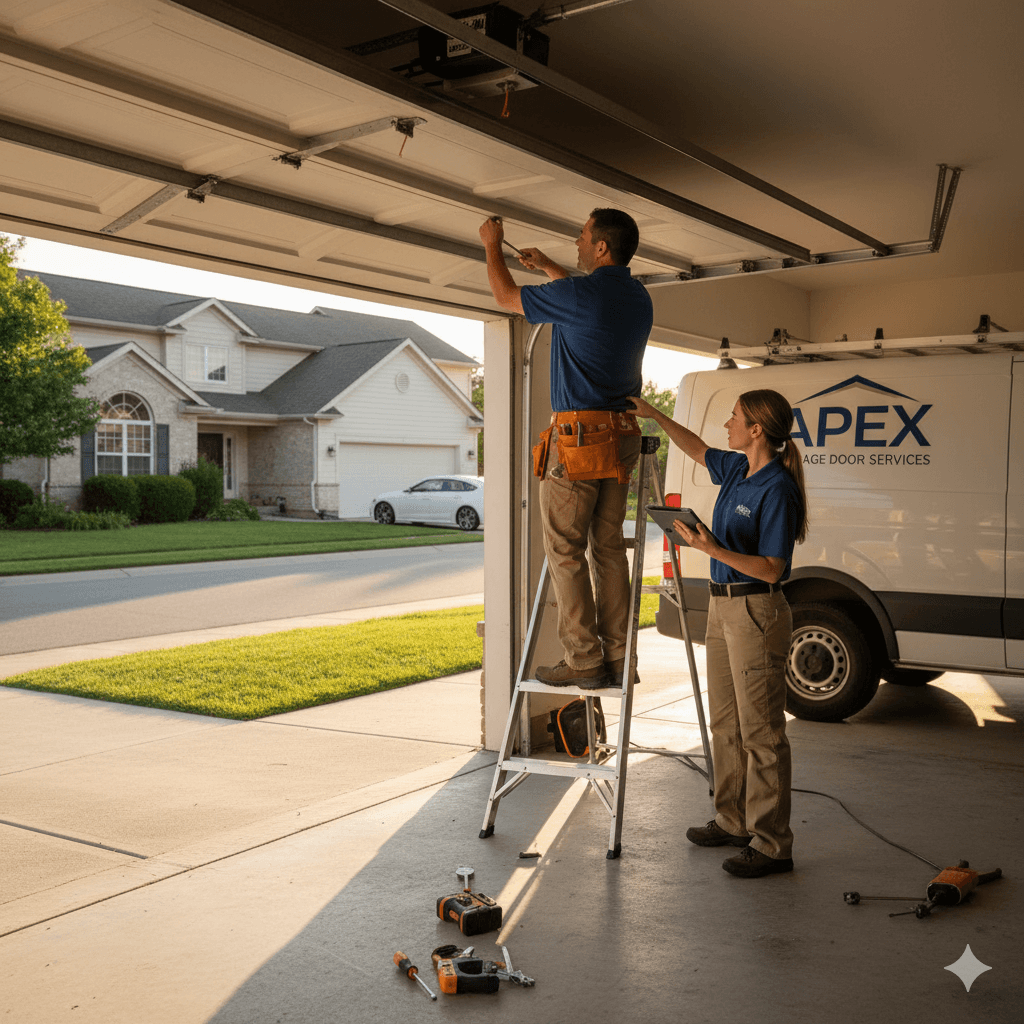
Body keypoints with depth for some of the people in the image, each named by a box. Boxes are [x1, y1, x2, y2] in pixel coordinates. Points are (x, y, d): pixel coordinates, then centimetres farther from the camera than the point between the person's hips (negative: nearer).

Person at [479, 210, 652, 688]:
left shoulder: (577, 295, -12)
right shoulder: (637, 299, 11)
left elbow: (505, 296, 3)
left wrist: (492, 245, 21)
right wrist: (546, 267, 44)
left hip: (578, 437, -8)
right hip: (621, 437, 8)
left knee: (565, 549, -2)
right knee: (608, 546, 10)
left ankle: (583, 659, -3)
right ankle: (616, 658, 11)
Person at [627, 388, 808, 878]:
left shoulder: (777, 489, -18)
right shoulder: (737, 470, 8)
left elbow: (771, 569, -19)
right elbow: (699, 450, 28)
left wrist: (713, 549, -28)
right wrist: (653, 414, 27)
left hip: (757, 612, -10)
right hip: (723, 605, 10)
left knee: (761, 731, -4)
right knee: (725, 723, 17)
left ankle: (773, 845, 5)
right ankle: (733, 822, 30)